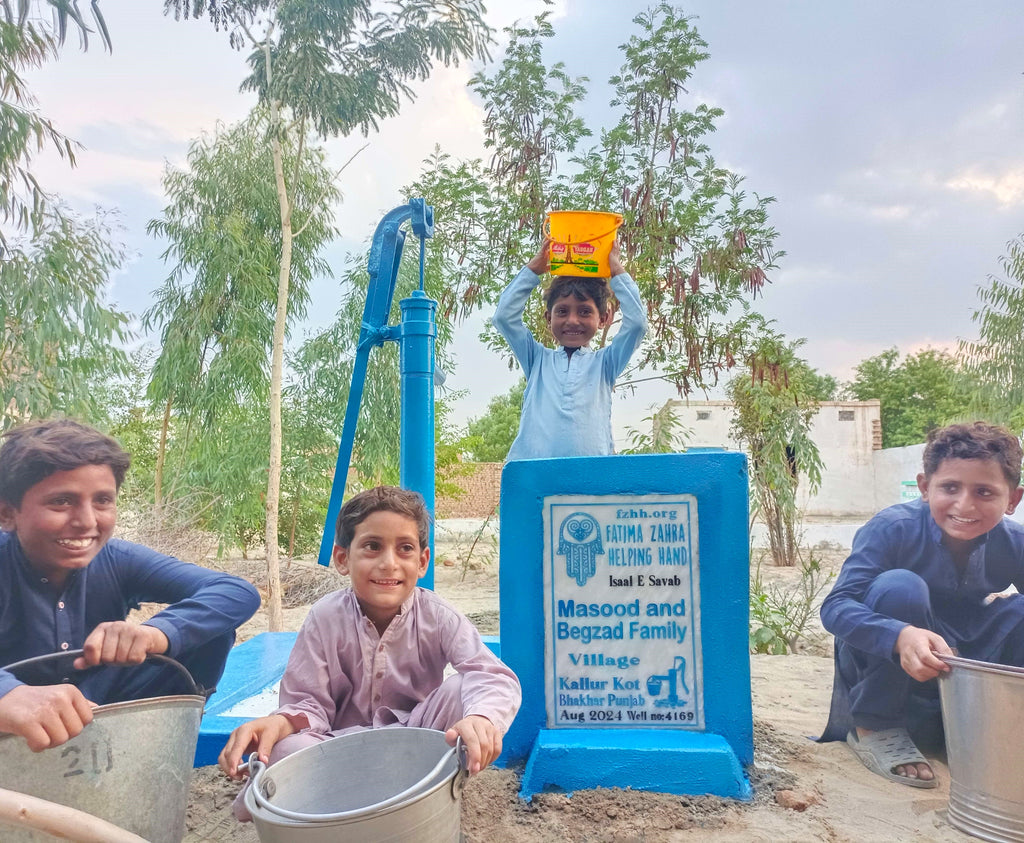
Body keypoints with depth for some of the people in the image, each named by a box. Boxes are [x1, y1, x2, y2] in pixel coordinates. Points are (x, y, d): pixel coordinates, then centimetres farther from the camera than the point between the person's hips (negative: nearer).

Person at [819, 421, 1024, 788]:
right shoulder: (893, 528, -24)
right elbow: (835, 606, -34)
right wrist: (900, 637, -52)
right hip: (884, 668, -3)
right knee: (899, 585, -32)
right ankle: (874, 728, -14)